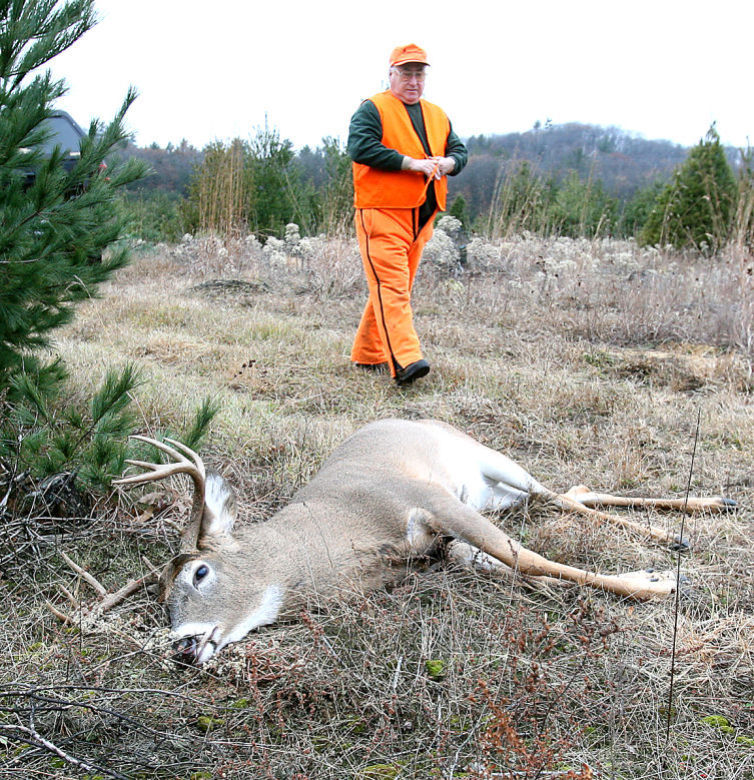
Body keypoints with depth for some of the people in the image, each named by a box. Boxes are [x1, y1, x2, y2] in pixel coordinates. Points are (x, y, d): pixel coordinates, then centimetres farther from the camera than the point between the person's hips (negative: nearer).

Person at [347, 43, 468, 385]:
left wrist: (447, 162, -4)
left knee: (397, 287, 10)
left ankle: (368, 355, 20)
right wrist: (410, 162, -18)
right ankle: (405, 360, -25)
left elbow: (459, 150, 22)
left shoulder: (437, 115, 21)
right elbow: (361, 147, -16)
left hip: (420, 217, 7)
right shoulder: (373, 109, 0)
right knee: (390, 286, -16)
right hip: (382, 214, -7)